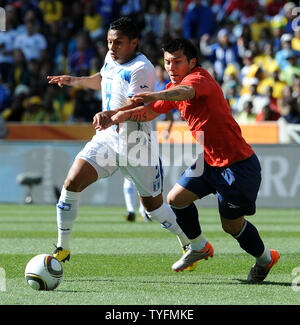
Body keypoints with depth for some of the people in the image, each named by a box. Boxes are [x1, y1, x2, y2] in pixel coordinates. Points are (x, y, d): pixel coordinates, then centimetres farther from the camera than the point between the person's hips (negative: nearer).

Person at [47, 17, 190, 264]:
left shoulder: (142, 70, -18)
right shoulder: (112, 58, 7)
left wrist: (111, 114, -48)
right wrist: (76, 81, 20)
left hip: (137, 147, -6)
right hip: (107, 139, 6)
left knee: (154, 207, 5)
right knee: (72, 182, -14)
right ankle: (62, 249, -4)